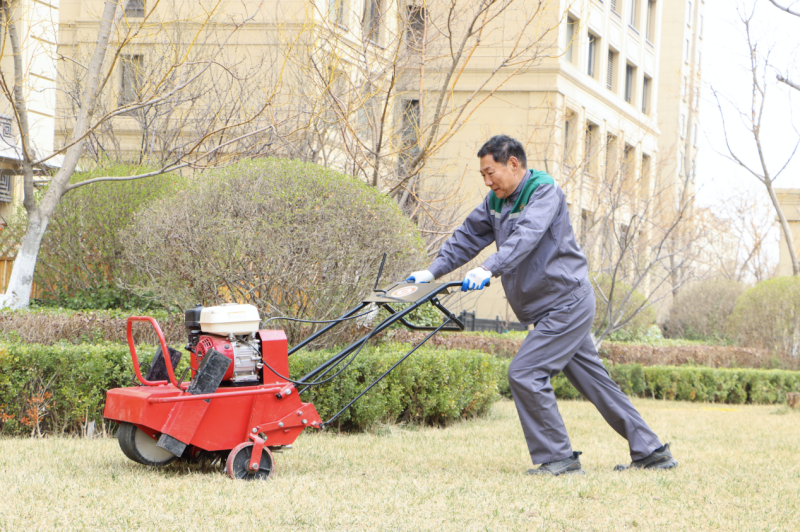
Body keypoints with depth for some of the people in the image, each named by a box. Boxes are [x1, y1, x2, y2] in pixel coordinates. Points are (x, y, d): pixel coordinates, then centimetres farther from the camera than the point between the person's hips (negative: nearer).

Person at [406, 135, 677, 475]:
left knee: (525, 373, -16)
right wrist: (433, 272, 2)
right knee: (593, 381, 12)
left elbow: (526, 236, -32)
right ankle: (650, 452, 18)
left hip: (568, 303, -9)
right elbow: (469, 237, 14)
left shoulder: (545, 192, -16)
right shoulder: (496, 202, 11)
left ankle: (558, 457, -9)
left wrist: (489, 269, -44)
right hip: (555, 308, 9)